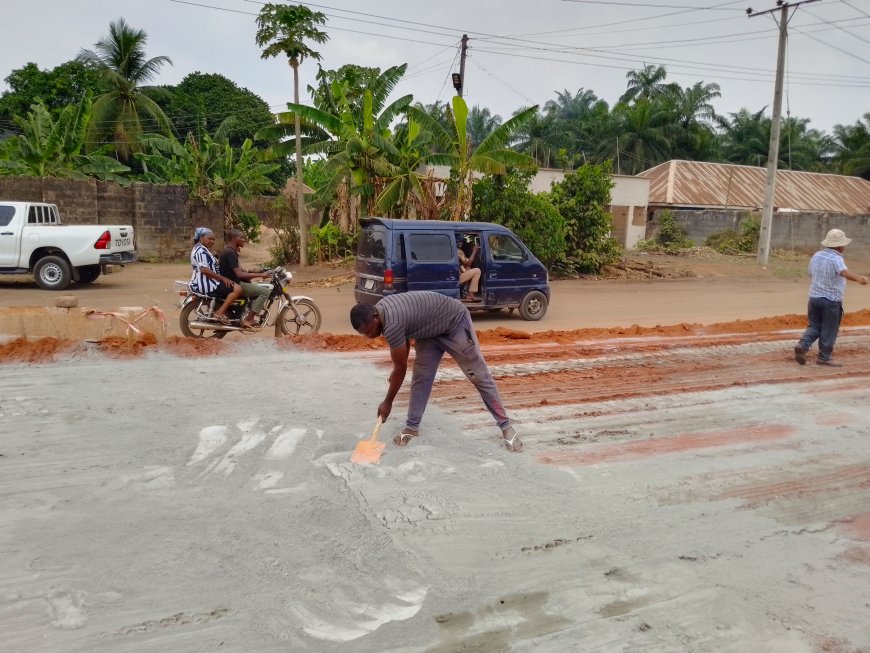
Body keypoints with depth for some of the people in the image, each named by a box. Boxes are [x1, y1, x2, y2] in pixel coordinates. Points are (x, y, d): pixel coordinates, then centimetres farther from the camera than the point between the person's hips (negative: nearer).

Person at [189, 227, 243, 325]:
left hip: (201, 283, 12)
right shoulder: (201, 250, -15)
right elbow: (204, 269, -26)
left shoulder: (200, 249, 20)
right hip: (206, 284, -12)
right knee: (237, 289, -21)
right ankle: (220, 313, -20)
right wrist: (222, 278, -23)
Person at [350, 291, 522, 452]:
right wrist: (396, 370, 16)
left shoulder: (391, 325, -35)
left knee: (479, 376, -3)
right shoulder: (380, 309, -8)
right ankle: (412, 427, 12)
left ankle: (506, 426, 4)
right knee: (421, 377, 3)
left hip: (455, 321, -9)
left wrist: (387, 403, -12)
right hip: (430, 329, 9)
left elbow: (401, 369, -24)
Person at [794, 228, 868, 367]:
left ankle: (802, 345, -6)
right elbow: (844, 272, -38)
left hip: (814, 297, 6)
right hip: (832, 300, -6)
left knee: (814, 326, 14)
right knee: (829, 330, 5)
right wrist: (858, 278, -56)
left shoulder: (816, 255, 5)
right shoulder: (836, 259, -17)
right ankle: (824, 357, 12)